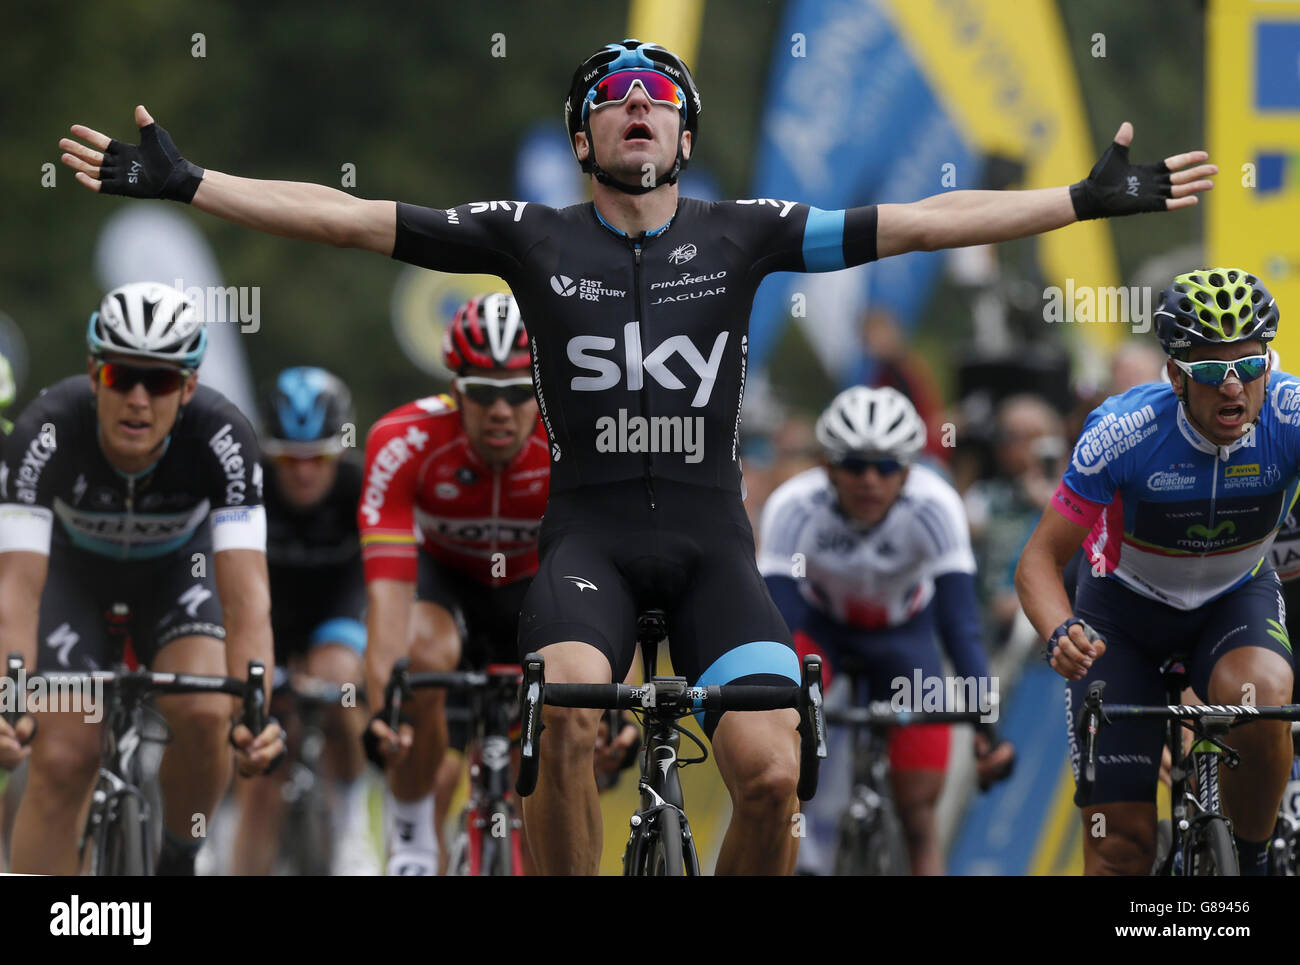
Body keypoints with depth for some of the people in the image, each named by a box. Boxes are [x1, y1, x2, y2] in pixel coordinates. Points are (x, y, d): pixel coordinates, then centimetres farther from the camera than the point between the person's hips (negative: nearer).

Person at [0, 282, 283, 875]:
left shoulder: (222, 439, -36)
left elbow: (246, 598, -41)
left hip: (177, 566, 0)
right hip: (74, 566, 0)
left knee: (206, 714, -25)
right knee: (61, 759, -15)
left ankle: (177, 863, 3)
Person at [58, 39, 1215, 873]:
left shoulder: (742, 234, 6)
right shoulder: (533, 236, 4)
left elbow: (921, 222, 2)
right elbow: (349, 217, -1)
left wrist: (1091, 200, -3)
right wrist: (183, 184, -8)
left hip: (709, 536, 1)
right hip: (590, 532, -1)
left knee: (771, 771, -18)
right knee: (568, 715, -31)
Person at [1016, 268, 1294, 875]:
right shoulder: (1124, 430, -30)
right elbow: (1039, 560, -24)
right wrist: (1061, 634, -46)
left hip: (1236, 597, 1)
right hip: (1125, 608, -1)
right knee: (1123, 840, -9)